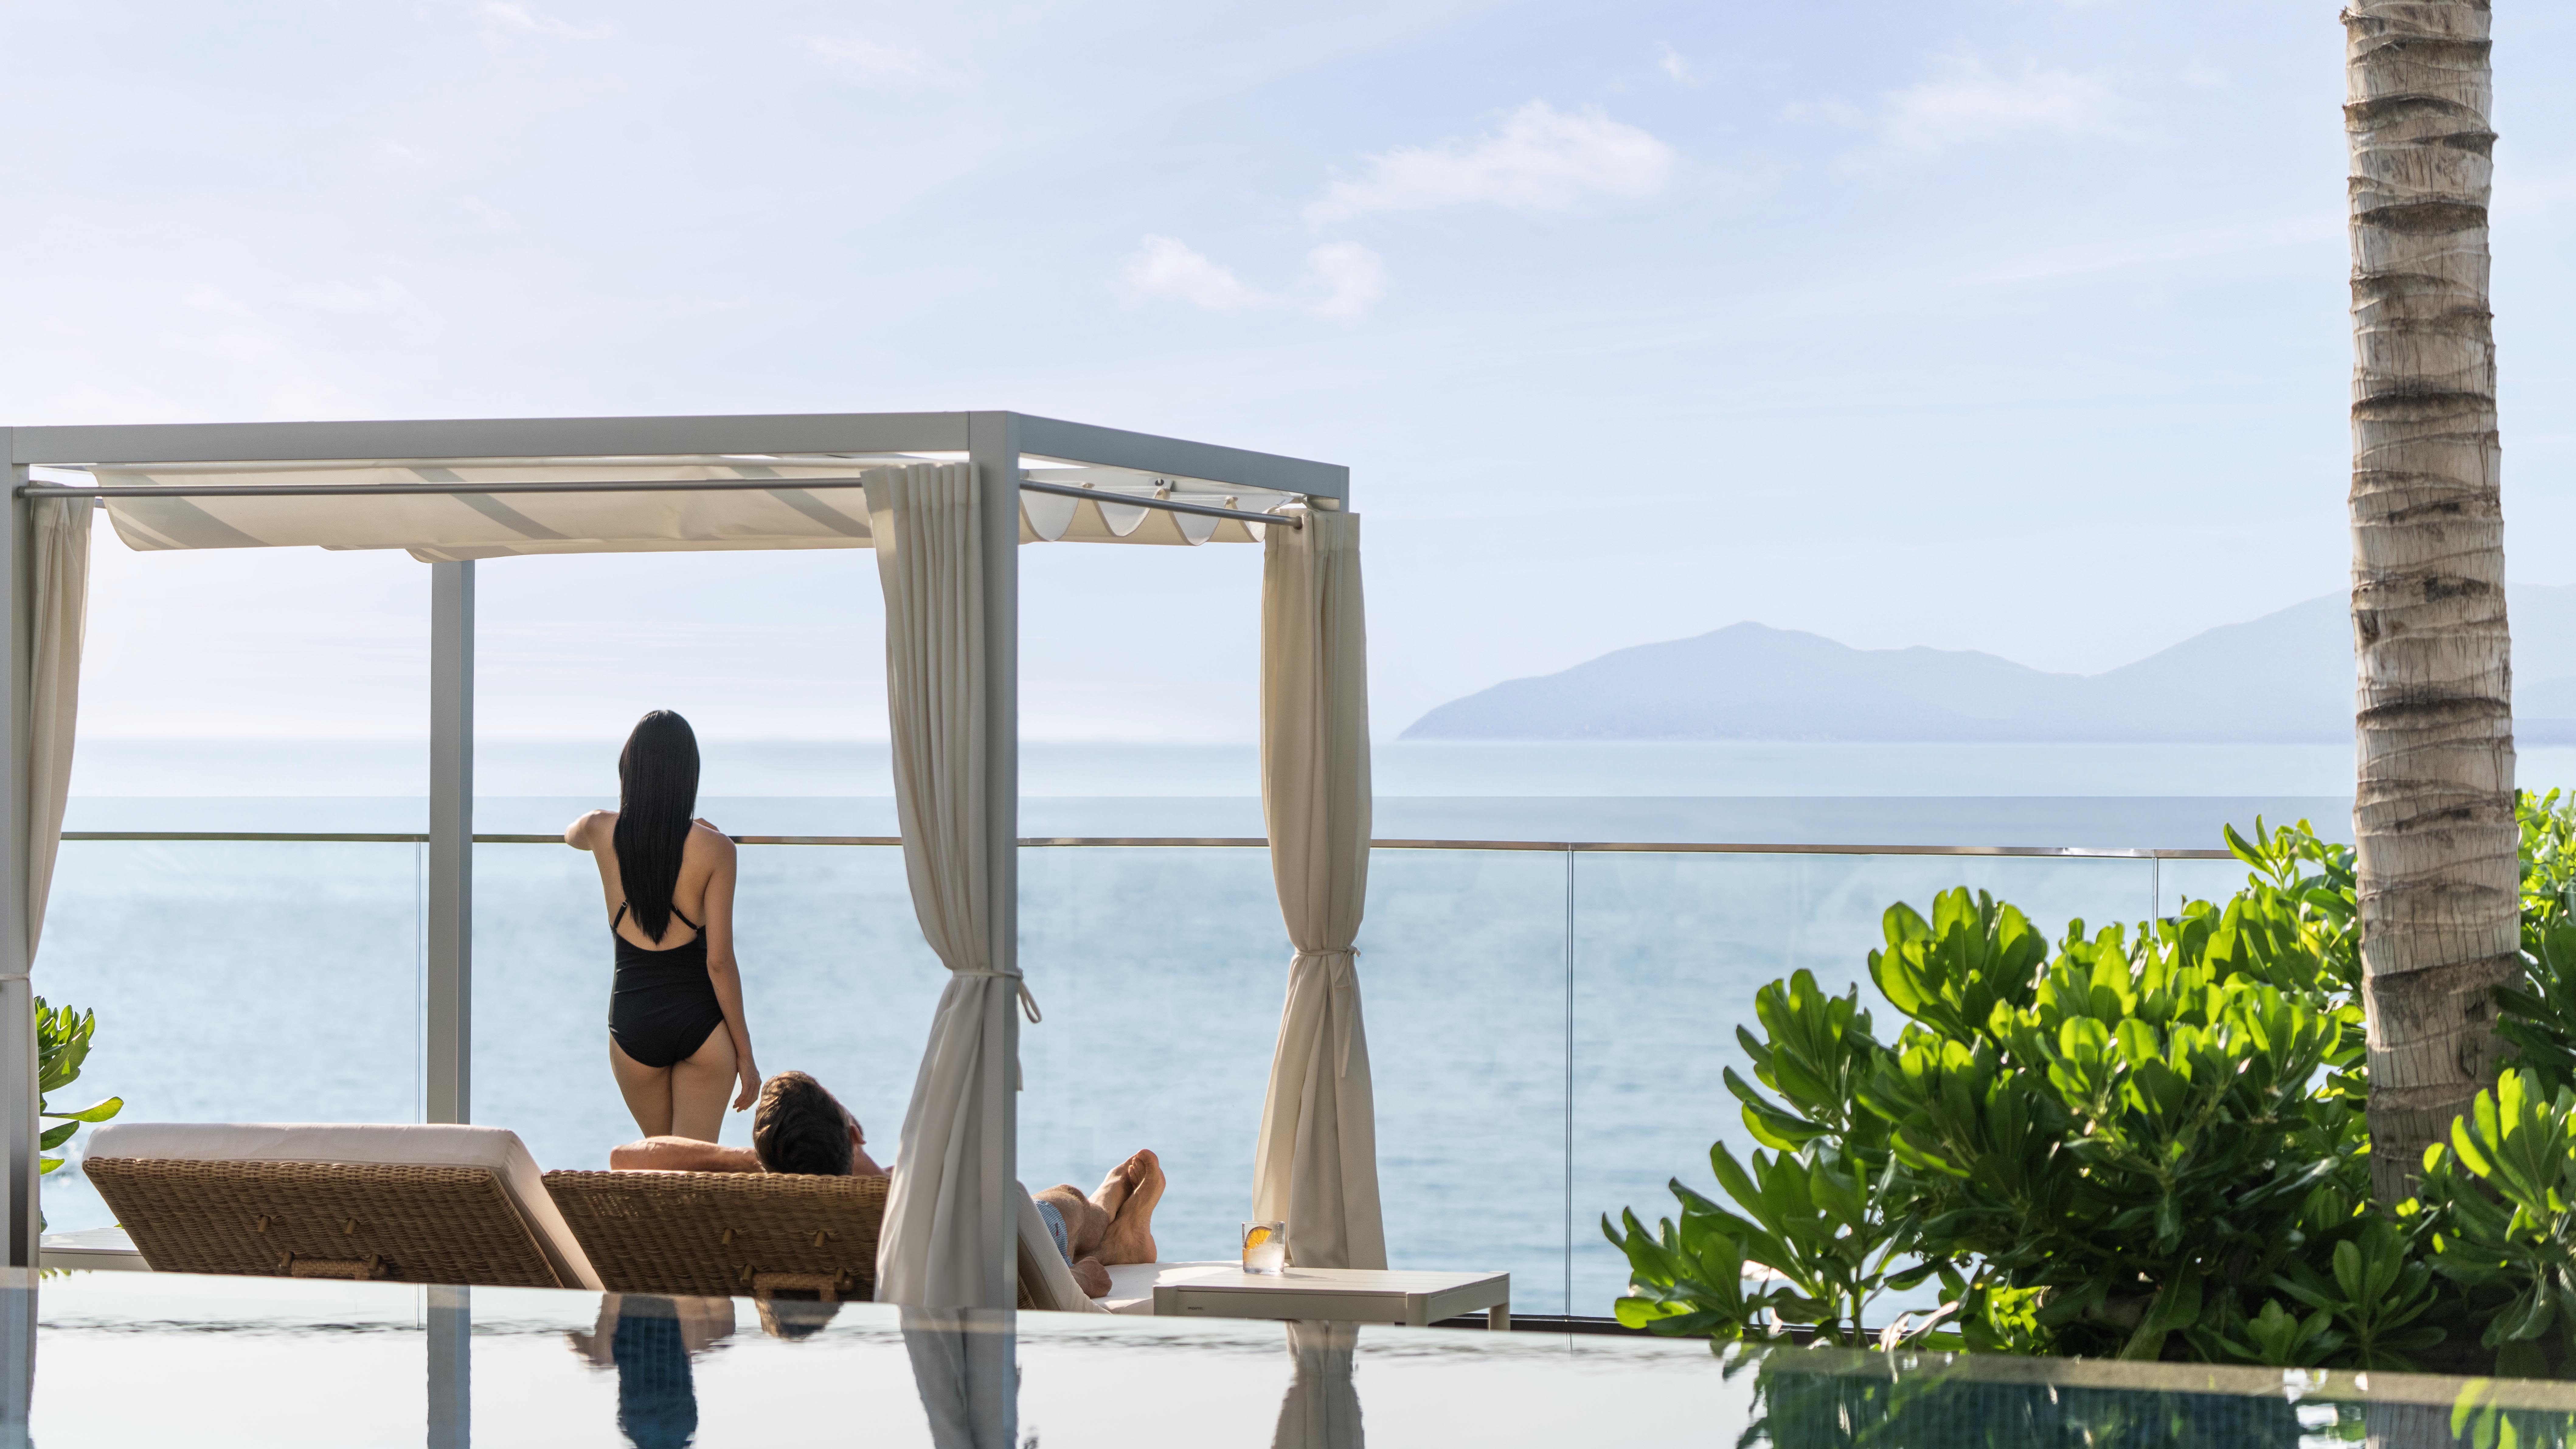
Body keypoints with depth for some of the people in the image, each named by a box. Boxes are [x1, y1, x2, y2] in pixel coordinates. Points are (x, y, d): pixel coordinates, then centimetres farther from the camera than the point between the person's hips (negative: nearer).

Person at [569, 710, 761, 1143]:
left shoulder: (602, 832, -2)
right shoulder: (714, 848, -10)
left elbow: (572, 836, 27)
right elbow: (720, 962, -10)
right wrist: (745, 1053, -2)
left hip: (631, 1020, 3)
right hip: (700, 1018, -3)